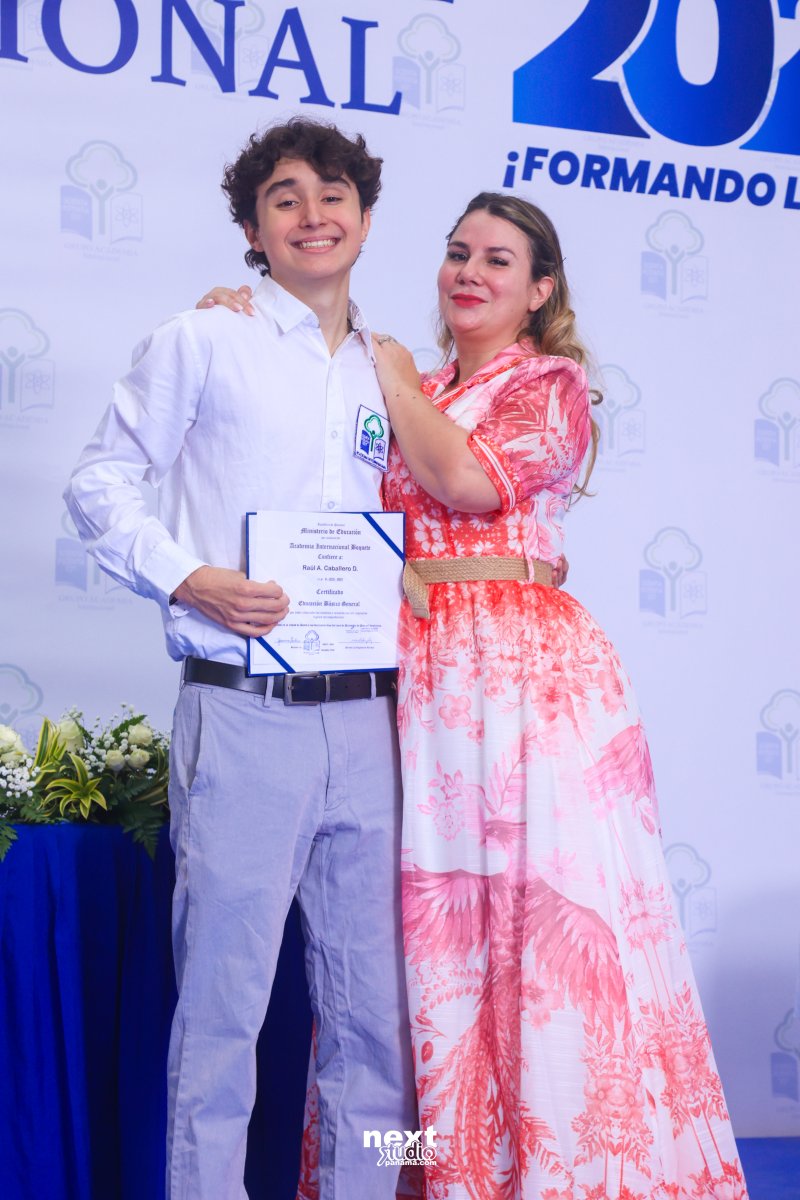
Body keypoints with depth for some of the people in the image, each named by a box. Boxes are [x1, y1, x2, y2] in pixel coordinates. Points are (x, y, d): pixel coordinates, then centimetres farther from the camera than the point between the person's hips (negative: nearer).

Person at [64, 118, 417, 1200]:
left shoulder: (390, 370, 17)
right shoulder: (201, 342, 3)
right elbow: (100, 483, 2)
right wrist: (188, 579, -12)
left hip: (365, 718, 5)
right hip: (243, 714, -4)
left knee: (376, 995, 9)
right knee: (225, 991, -1)